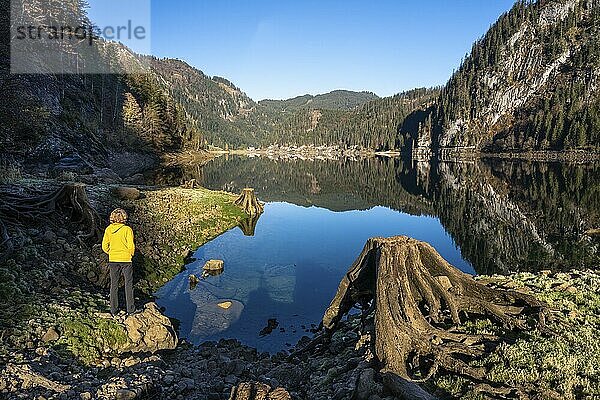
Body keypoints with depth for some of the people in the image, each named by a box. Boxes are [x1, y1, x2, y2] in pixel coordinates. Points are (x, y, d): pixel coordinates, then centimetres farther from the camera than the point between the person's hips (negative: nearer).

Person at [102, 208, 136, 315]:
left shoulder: (108, 229, -2)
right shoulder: (127, 229, -13)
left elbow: (104, 247, 0)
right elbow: (131, 246, -14)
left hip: (113, 260, 3)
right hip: (126, 260, -3)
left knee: (114, 284, 12)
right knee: (128, 284, 8)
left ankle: (114, 309, 19)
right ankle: (130, 309, 13)